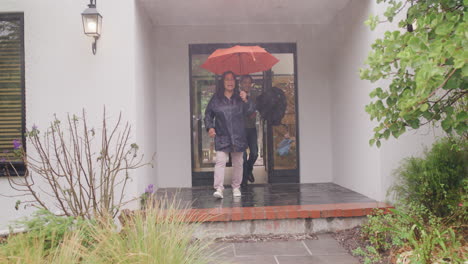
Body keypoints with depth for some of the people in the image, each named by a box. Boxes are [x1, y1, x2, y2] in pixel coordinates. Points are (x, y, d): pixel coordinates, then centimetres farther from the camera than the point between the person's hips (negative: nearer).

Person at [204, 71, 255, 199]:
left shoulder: (240, 97, 6)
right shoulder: (216, 98, 5)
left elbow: (250, 112, -2)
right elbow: (208, 114, 10)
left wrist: (245, 101, -18)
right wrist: (210, 127, -4)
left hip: (238, 136, 2)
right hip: (221, 137, -1)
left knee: (238, 163, 9)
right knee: (220, 161, -13)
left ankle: (236, 187, 23)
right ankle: (218, 188, -14)